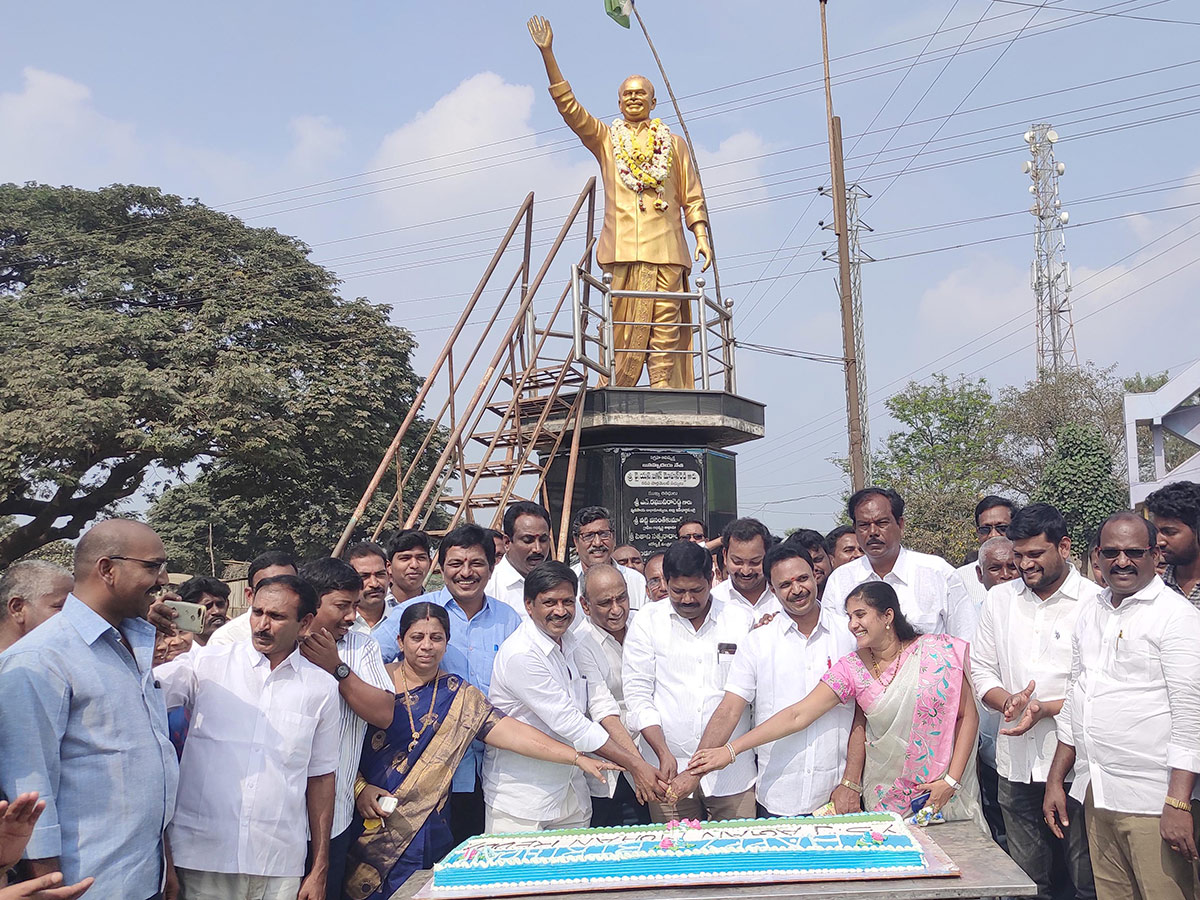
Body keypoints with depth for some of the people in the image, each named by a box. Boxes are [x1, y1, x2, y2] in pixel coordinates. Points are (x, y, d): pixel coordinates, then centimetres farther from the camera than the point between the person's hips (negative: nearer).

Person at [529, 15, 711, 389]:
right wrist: (547, 54, -1)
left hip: (666, 247, 1)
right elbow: (568, 105, 7)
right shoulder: (605, 138, 17)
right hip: (622, 248, -1)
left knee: (666, 325, -5)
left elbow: (691, 196, 16)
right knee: (625, 328, -6)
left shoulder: (673, 143, 19)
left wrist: (702, 236, 3)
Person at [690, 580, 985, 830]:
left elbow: (968, 715, -1)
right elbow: (797, 715, -9)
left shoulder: (940, 651, -7)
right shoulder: (851, 669, -4)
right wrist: (731, 750, -16)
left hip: (948, 795, -1)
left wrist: (951, 781, -9)